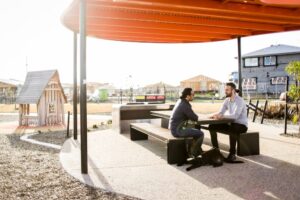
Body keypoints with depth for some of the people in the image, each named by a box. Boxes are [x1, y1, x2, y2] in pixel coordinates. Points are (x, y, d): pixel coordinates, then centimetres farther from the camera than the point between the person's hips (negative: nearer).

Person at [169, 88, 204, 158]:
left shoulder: (180, 101, 11)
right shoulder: (185, 105, -20)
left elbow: (189, 115, 20)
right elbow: (195, 118, -15)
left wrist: (194, 116, 1)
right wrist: (196, 116, 6)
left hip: (175, 128, 10)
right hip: (178, 130, -10)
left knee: (197, 130, 22)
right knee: (200, 134, -7)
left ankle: (198, 151, 28)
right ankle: (193, 153, 8)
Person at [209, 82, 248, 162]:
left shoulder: (240, 101, -19)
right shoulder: (227, 100, 5)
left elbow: (235, 115, -31)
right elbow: (221, 112, 1)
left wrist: (222, 116, -36)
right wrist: (216, 115, -22)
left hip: (241, 125, -7)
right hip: (231, 123, 7)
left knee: (232, 130, -41)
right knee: (212, 127, -5)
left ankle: (232, 154, -24)